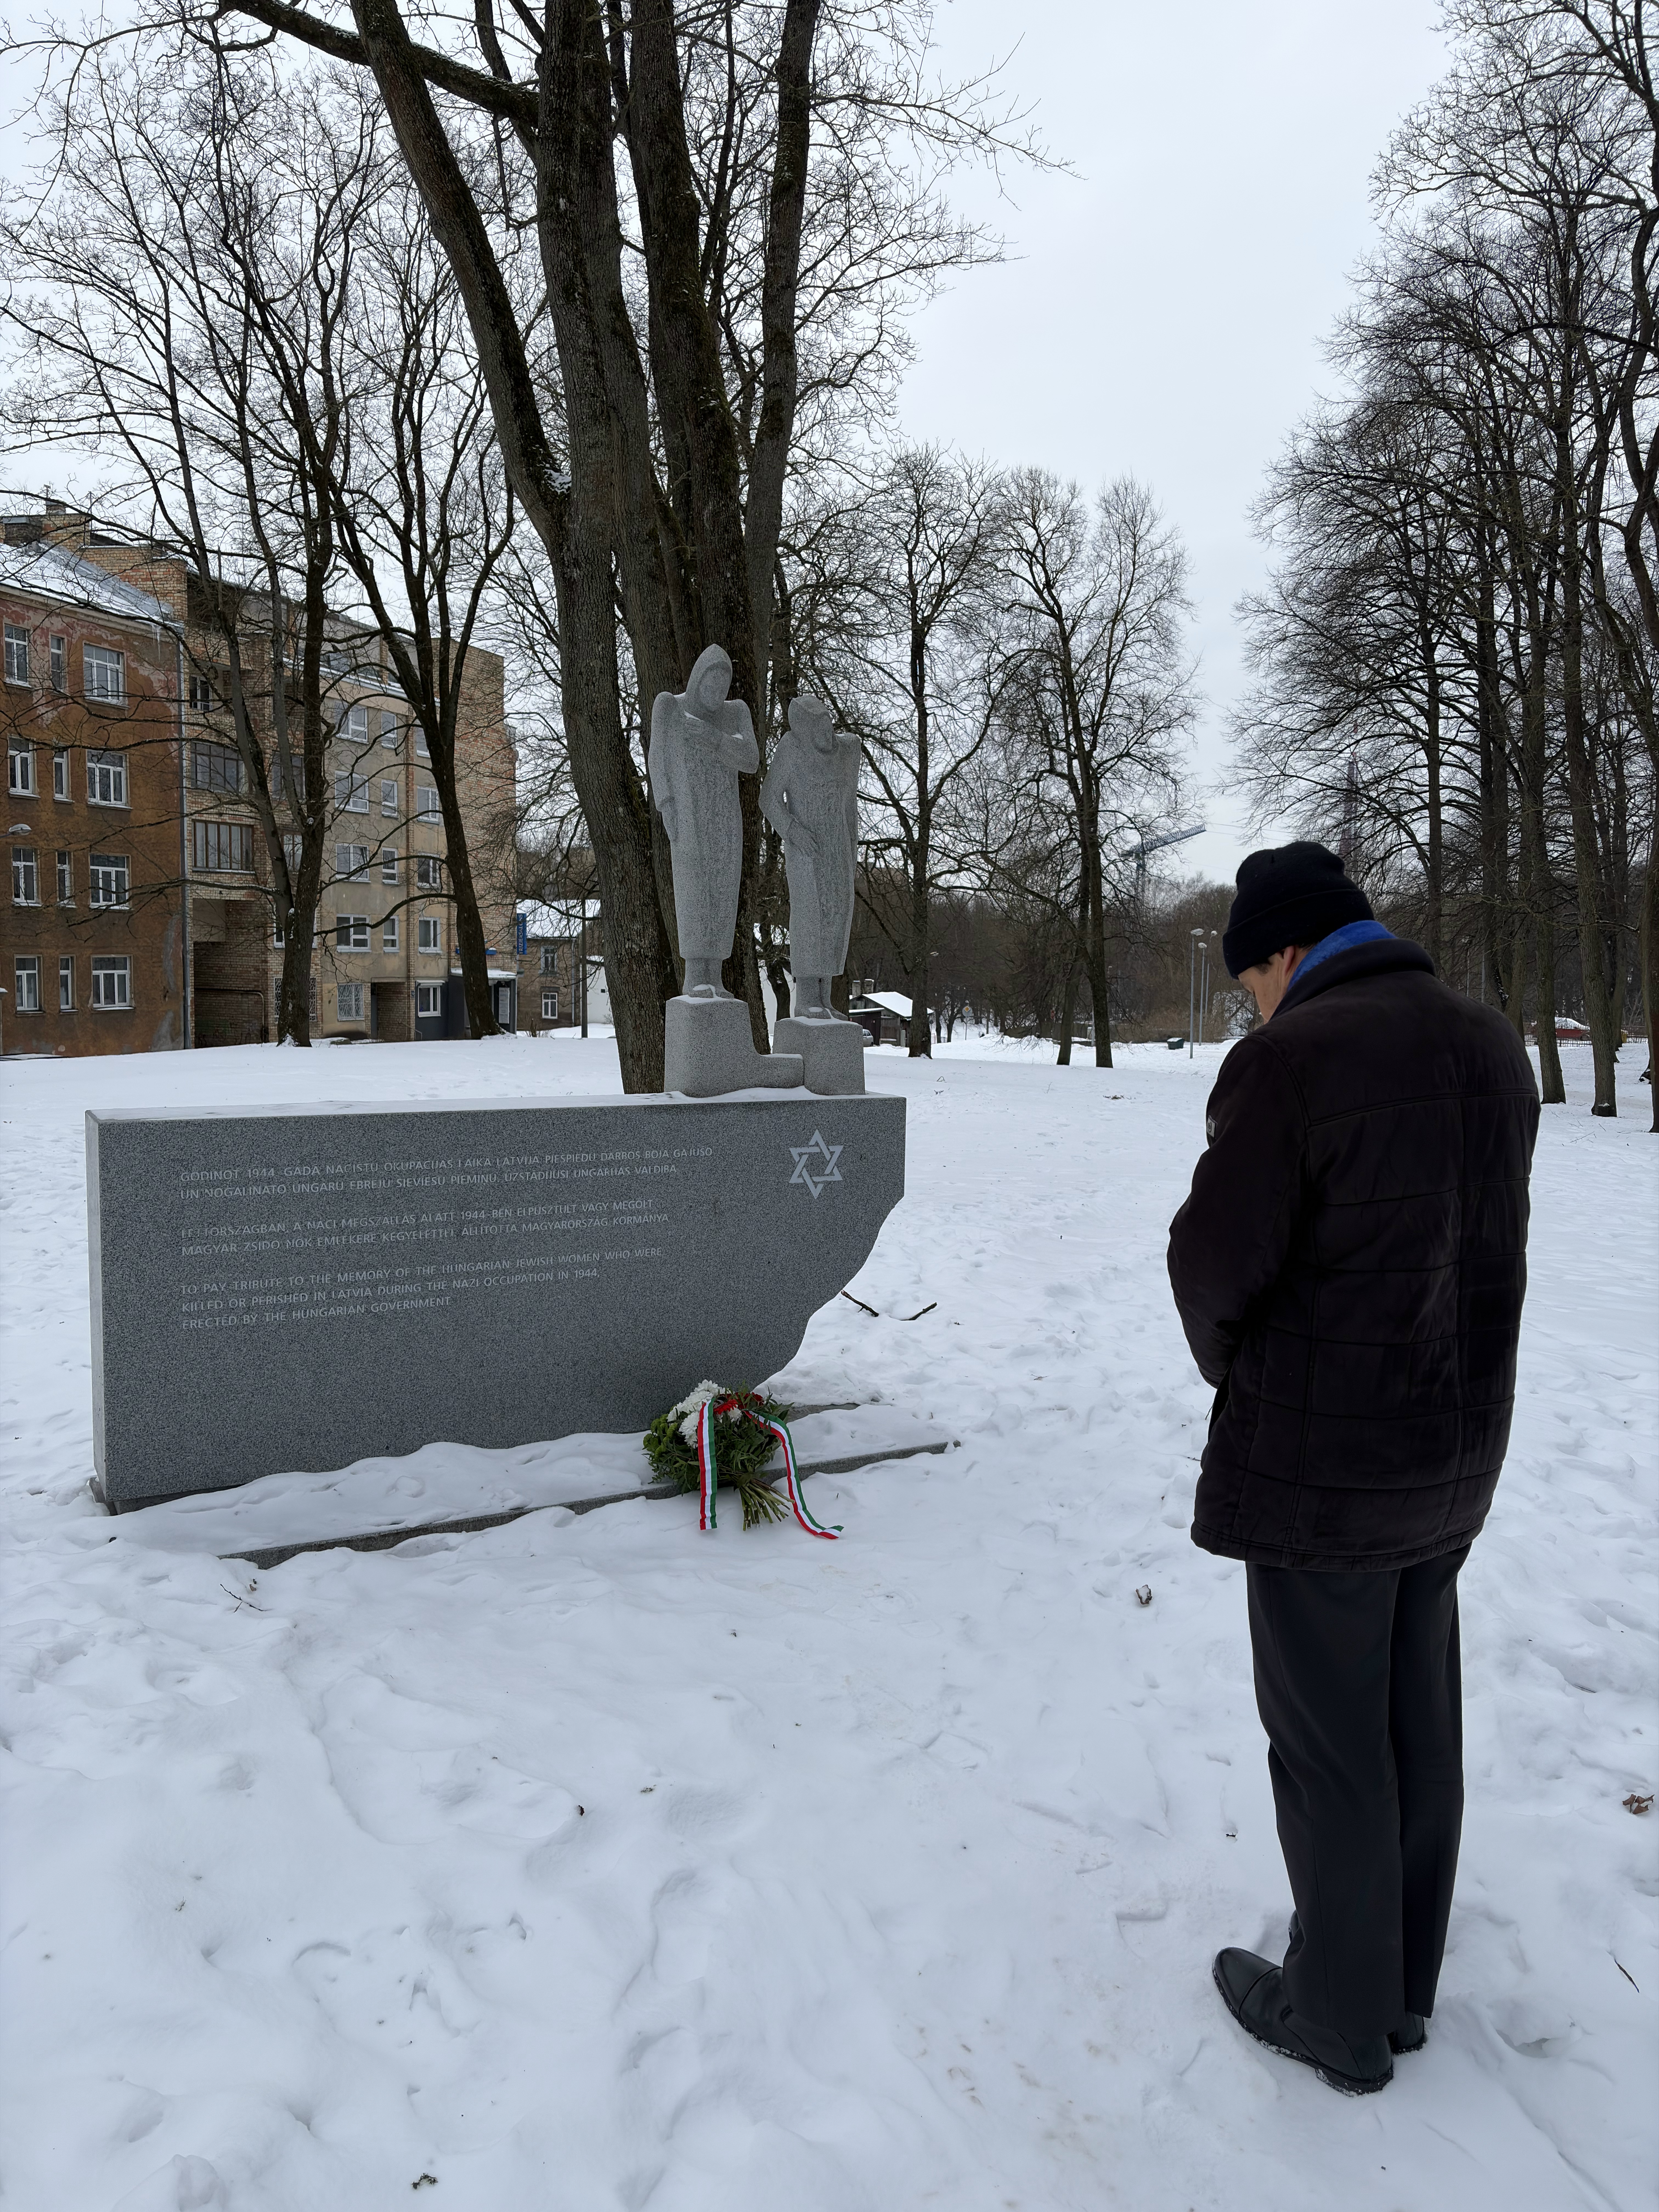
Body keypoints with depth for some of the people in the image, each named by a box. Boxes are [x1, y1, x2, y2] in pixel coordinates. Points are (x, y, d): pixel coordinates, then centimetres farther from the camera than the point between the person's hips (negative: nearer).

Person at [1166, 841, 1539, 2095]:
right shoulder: (1494, 1051, 3)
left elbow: (1215, 1263, -18)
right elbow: (1478, 1250, 9)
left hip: (1317, 1464, -7)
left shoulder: (1290, 1061, -21)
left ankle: (1342, 2012, 28)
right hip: (1450, 1449, 8)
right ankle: (1403, 1981, 38)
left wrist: (1228, 1367, 5)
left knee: (1328, 1742, 9)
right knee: (1414, 1720, 20)